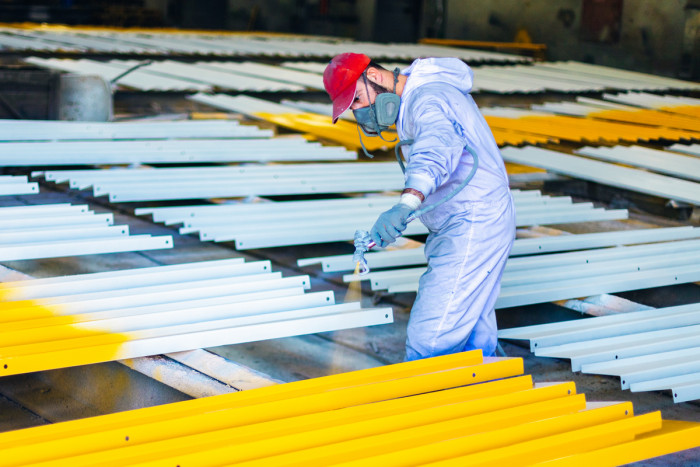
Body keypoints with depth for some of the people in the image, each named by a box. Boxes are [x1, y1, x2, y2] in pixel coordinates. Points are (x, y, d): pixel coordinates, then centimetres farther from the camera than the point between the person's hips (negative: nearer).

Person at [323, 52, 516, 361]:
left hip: (472, 227, -11)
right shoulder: (418, 97, 14)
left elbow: (436, 148, -40)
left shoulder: (429, 98, -19)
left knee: (428, 340, -15)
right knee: (473, 333, 15)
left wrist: (406, 205, -55)